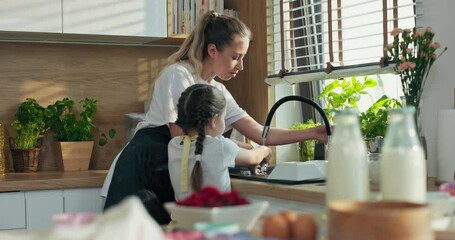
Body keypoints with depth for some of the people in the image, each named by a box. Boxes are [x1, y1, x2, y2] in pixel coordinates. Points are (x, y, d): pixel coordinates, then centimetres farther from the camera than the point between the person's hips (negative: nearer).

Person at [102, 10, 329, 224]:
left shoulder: (218, 92, 11)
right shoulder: (178, 74, -12)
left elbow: (260, 133, 8)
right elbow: (180, 136, -16)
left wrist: (311, 133, 1)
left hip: (170, 176, 8)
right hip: (141, 170, -7)